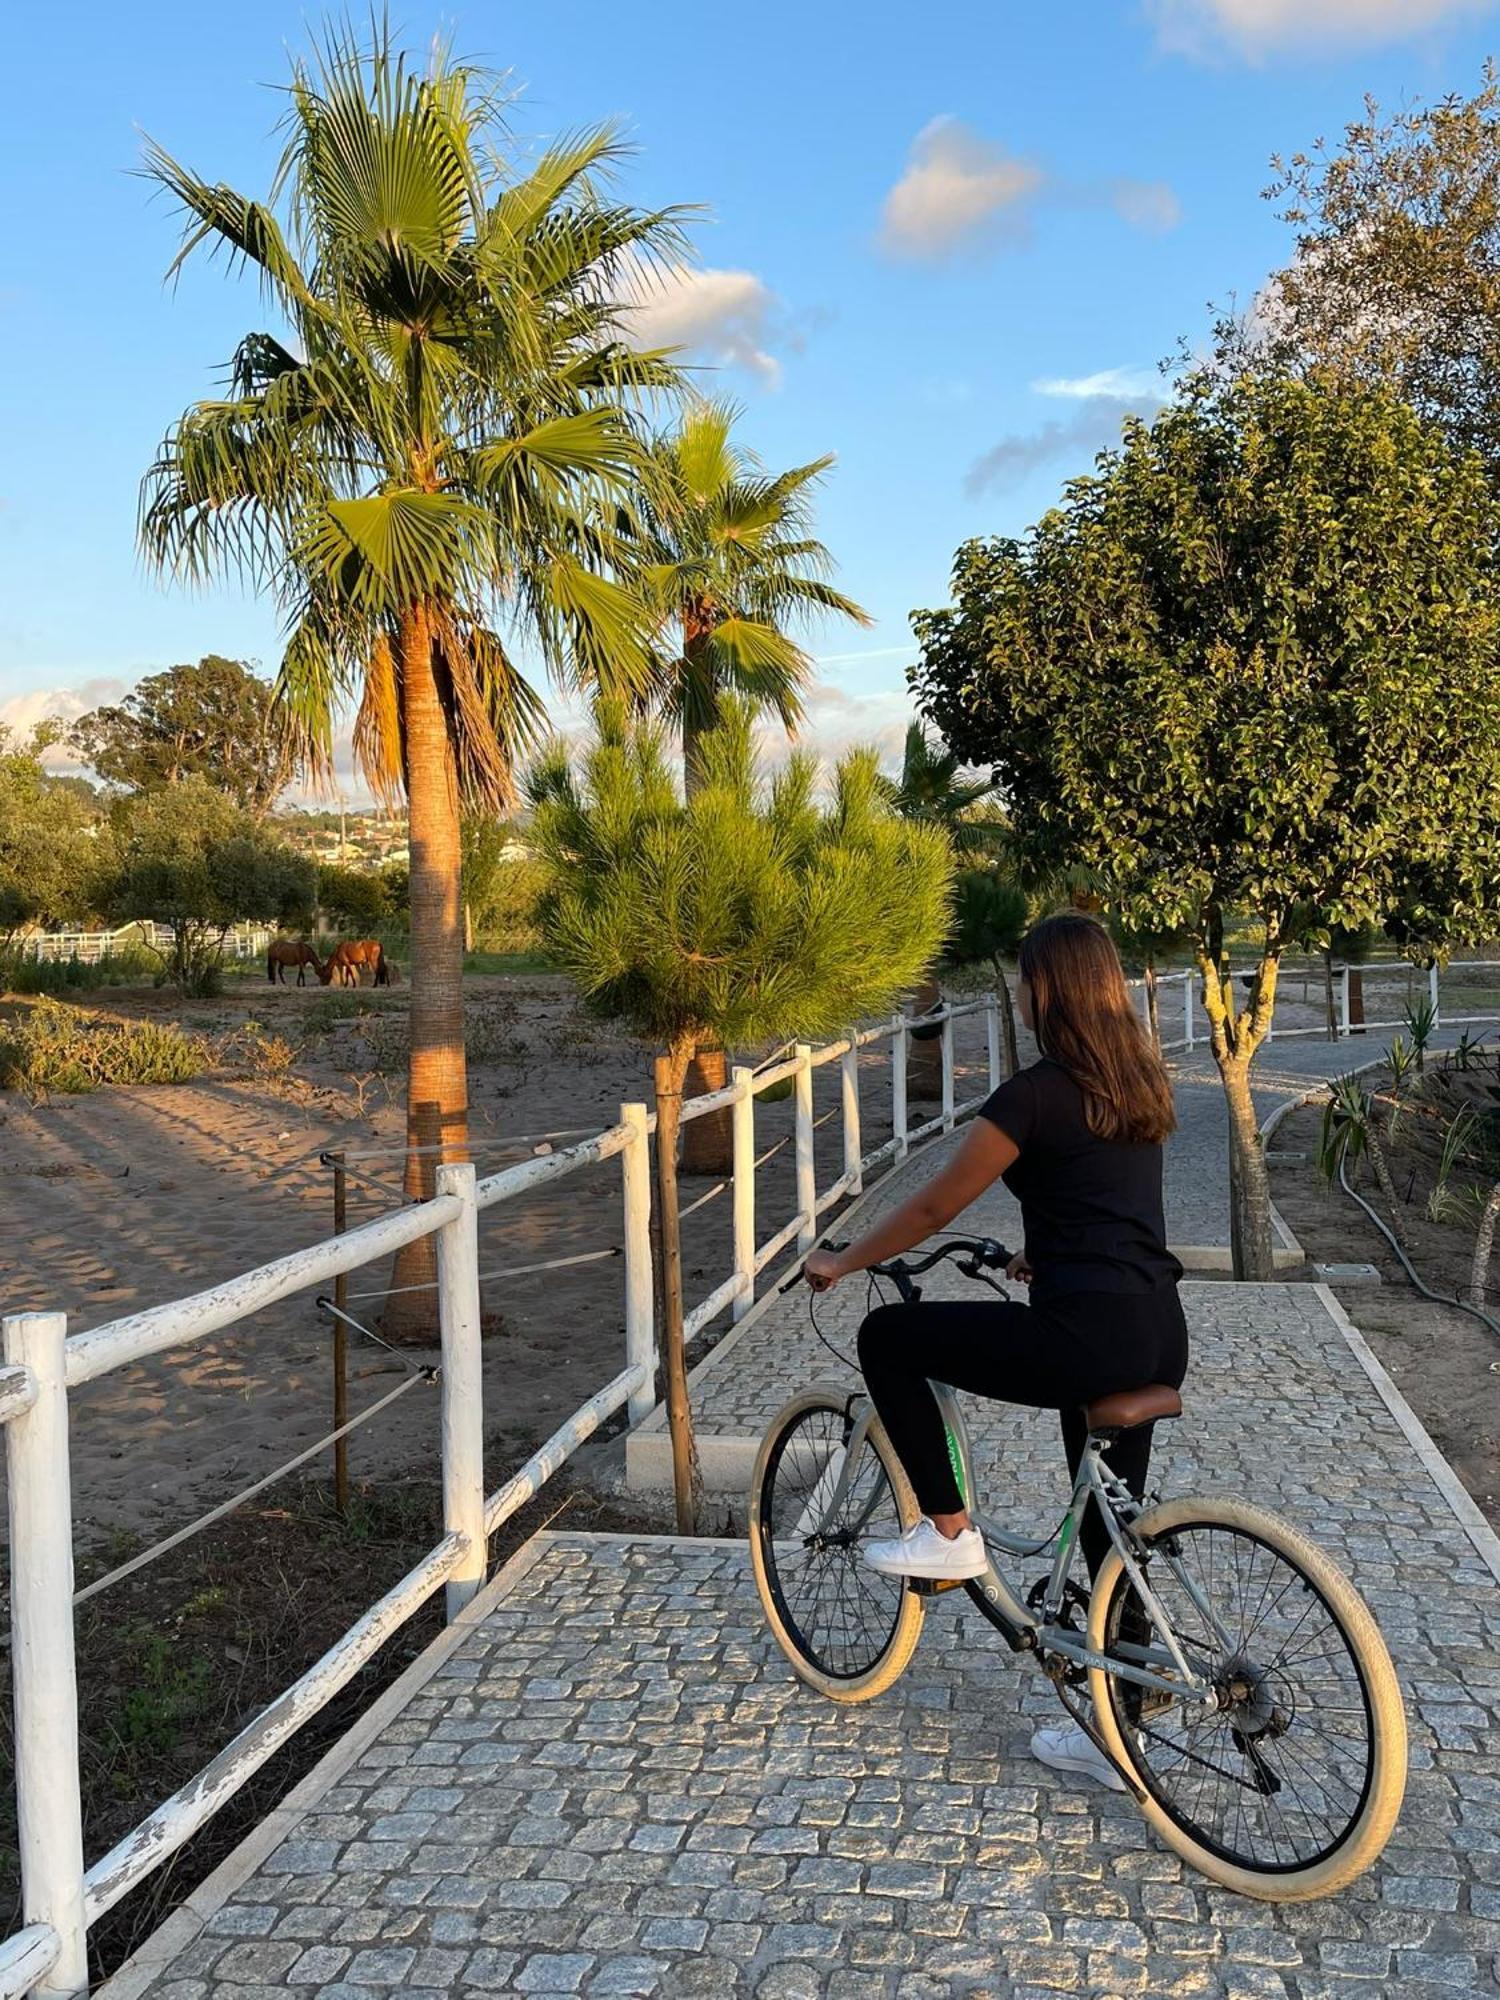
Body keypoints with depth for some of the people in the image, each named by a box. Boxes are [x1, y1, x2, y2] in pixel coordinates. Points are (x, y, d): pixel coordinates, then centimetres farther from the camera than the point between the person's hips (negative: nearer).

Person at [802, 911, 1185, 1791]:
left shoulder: (1035, 1094, -10)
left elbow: (934, 1207, -3)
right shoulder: (1140, 1083, 12)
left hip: (1088, 1336, -9)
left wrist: (840, 1264, 11)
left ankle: (949, 1531, 12)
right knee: (1110, 1525, 19)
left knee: (887, 1338, 5)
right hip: (1160, 1335, 9)